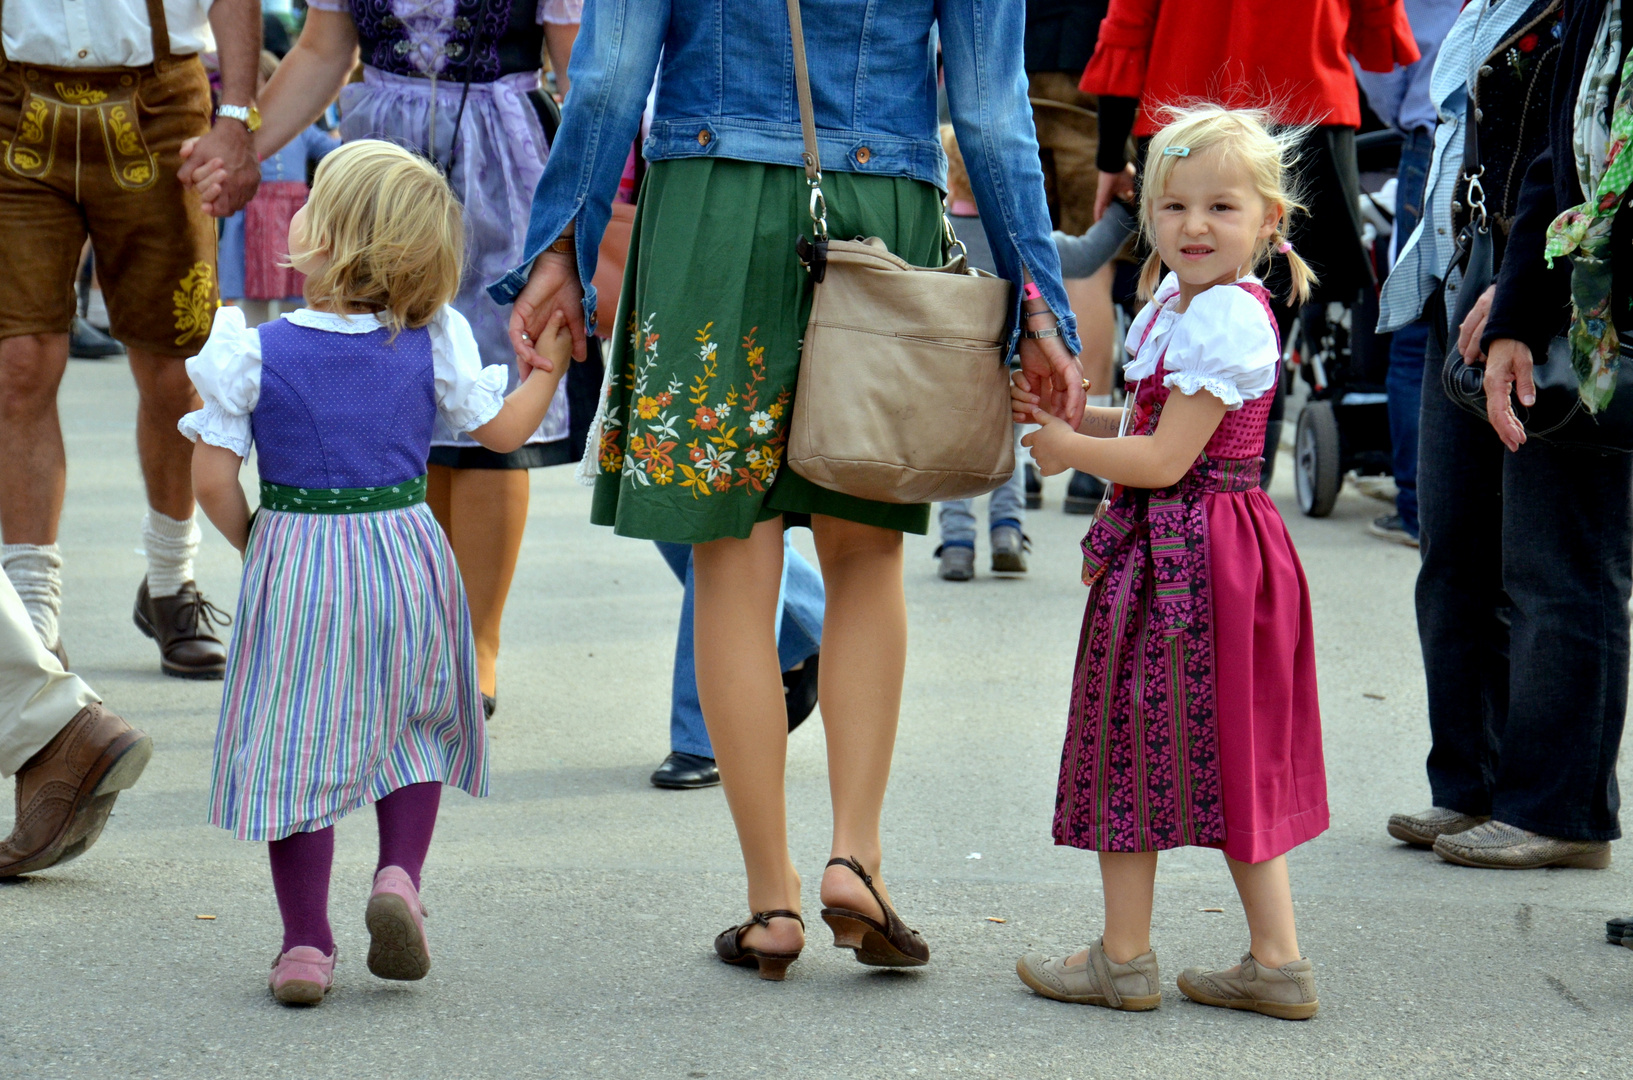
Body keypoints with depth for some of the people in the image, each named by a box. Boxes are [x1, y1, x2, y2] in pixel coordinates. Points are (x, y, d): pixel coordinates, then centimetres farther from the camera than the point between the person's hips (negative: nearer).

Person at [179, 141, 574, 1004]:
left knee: (294, 750, 7)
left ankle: (305, 943, 6)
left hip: (293, 565, -2)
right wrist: (549, 363, 21)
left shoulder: (254, 356, -11)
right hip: (405, 557, 2)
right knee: (411, 730, 21)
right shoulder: (432, 346, -6)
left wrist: (252, 541, 9)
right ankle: (399, 875, -1)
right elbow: (503, 429, 4)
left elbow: (212, 479, -10)